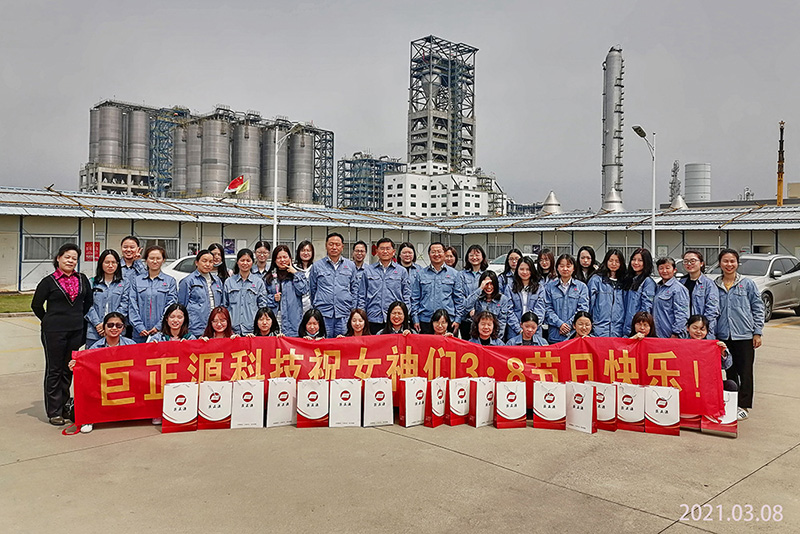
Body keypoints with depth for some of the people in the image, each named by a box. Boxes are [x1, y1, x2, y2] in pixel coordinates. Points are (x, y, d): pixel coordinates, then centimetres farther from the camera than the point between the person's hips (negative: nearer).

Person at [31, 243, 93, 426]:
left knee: (68, 370, 10)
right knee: (54, 371, 2)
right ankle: (54, 412, 8)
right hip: (54, 332, -4)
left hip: (76, 332, 4)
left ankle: (63, 407, 21)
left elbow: (88, 302, 18)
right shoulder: (49, 281, -2)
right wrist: (50, 321, 6)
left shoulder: (82, 279, 8)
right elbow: (36, 305, 3)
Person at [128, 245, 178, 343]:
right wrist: (139, 327, -7)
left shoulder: (170, 281, 8)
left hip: (162, 332, -1)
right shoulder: (136, 280, 12)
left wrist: (159, 326, -11)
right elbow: (133, 306, 5)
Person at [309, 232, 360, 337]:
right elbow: (312, 289, 12)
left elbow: (355, 289, 15)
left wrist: (352, 308, 7)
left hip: (344, 314, 1)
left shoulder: (351, 266, 11)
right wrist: (316, 306, 9)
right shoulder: (317, 266, 7)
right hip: (323, 314, -1)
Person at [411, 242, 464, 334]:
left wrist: (457, 319, 1)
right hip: (425, 320, 0)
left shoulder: (454, 274, 9)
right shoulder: (420, 274, 10)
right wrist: (415, 319, 1)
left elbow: (459, 298, 8)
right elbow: (415, 298, 9)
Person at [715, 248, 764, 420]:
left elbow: (758, 309, 2)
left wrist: (757, 333, -2)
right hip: (723, 335, 2)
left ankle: (744, 406, 9)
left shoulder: (748, 284, 0)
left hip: (744, 335, -2)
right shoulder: (714, 286, 6)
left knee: (745, 372, 1)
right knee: (730, 371, 11)